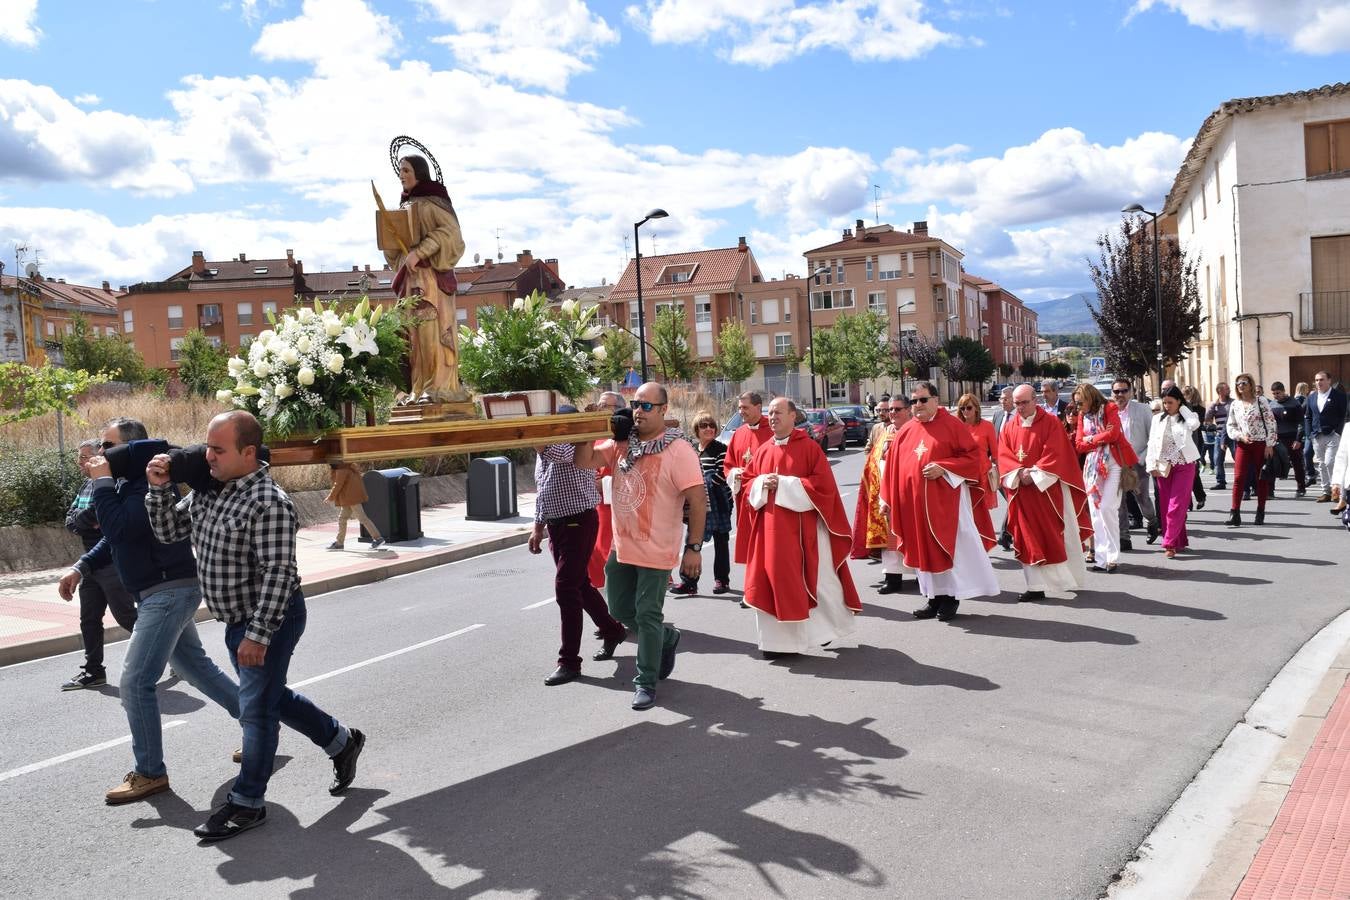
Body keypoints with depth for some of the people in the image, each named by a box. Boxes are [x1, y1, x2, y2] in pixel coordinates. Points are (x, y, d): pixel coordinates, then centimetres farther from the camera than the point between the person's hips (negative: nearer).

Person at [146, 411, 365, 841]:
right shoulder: (207, 489, 4)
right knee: (271, 696, 20)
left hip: (271, 618, -9)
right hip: (239, 619, 9)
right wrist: (159, 488, -6)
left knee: (256, 707, 0)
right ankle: (341, 741, 37)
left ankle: (246, 803, 15)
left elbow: (278, 573, -26)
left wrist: (258, 634, -27)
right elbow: (168, 532, 10)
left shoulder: (269, 503, -24)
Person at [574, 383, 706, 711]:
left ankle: (646, 683, 14)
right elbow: (585, 461, 3)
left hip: (656, 551, -7)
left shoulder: (678, 450, -14)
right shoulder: (620, 444, 5)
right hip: (622, 546, 7)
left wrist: (693, 547, -18)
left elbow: (698, 500, -16)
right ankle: (667, 637, 41)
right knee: (620, 609, 17)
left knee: (647, 615, 0)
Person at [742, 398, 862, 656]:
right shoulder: (763, 451, 10)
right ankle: (780, 639, 11)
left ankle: (835, 628, 27)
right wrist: (763, 484, -9)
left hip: (804, 527, -4)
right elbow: (748, 481, 14)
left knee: (816, 580, 6)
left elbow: (823, 483, -13)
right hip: (772, 528, 4)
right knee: (776, 579, 3)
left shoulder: (810, 447, -6)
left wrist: (783, 484, -17)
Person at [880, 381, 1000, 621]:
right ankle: (935, 598, 19)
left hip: (945, 500, -5)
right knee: (924, 550, 9)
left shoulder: (951, 425, -4)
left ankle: (951, 597, 11)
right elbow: (893, 467, 12)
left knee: (950, 547, 0)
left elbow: (973, 455, -8)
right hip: (915, 502, 5)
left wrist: (943, 468, -18)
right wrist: (887, 499, 8)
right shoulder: (905, 432, 10)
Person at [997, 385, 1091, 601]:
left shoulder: (1051, 423, -2)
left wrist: (1035, 474, -19)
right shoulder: (1009, 429, 10)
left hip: (1048, 488, -3)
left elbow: (1055, 454, -11)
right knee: (1030, 539, 3)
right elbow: (1003, 457, 1)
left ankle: (1074, 579, 14)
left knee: (1057, 534, 3)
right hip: (1022, 491, 3)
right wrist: (1020, 473, -17)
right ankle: (1036, 586, 7)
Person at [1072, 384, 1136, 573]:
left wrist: (1090, 439, -2)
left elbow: (1113, 434, -14)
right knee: (1095, 510, 0)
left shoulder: (1109, 409, 0)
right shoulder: (1082, 416, 14)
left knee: (1107, 507, -15)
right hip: (1092, 465, 5)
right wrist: (1102, 439, -7)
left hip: (1112, 463, -5)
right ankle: (1101, 557, 2)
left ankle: (1112, 556, -7)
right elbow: (1079, 445, 5)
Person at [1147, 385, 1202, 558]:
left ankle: (1170, 544, -11)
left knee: (1176, 506, -10)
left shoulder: (1187, 417, 0)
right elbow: (1152, 443, 8)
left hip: (1184, 466, -4)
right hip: (1163, 467, 4)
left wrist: (1183, 408, -8)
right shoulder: (1158, 419, 9)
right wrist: (1152, 466, -1)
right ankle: (1179, 542, 15)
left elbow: (1195, 424, -24)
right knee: (1165, 506, 5)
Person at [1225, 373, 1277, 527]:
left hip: (1261, 444, -2)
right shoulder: (1234, 405, 8)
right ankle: (1234, 514, -10)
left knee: (1261, 479, 5)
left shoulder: (1261, 401, -2)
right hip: (1242, 445, 2)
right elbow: (1230, 426, 11)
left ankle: (1260, 513, 14)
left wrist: (1269, 445, -10)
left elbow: (1271, 423, -5)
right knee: (1238, 478, -8)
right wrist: (1240, 436, -9)